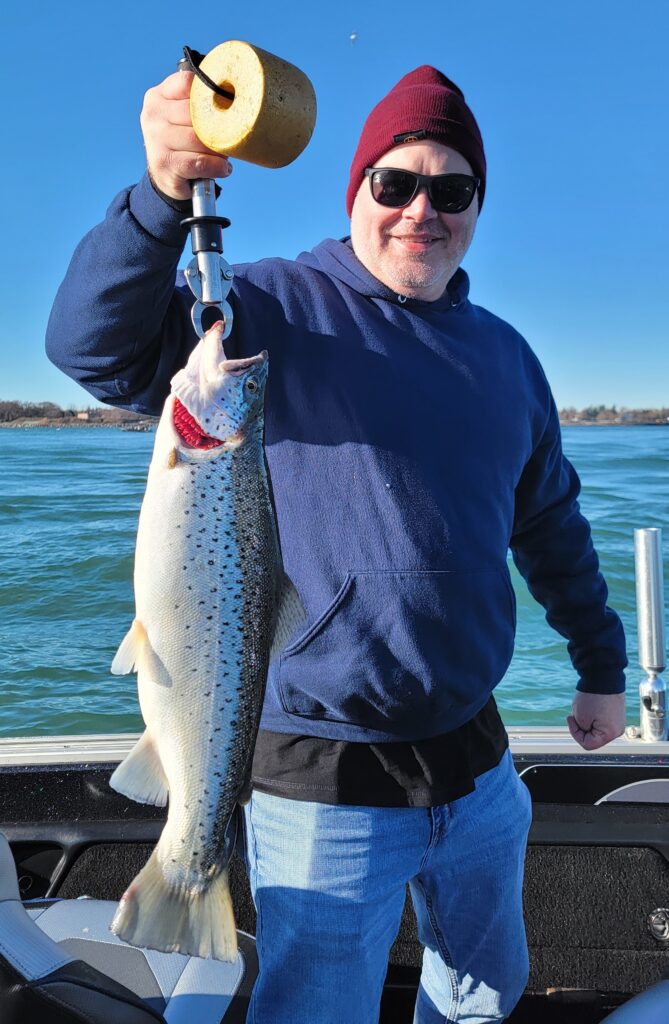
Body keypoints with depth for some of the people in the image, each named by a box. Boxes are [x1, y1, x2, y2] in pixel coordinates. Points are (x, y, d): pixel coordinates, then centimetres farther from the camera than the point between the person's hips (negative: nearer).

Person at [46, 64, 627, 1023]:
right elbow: (94, 344, -24)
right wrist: (163, 195, -39)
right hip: (324, 777, -5)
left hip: (474, 759, 6)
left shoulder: (503, 352, 7)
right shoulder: (278, 310, -10)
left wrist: (601, 666, 20)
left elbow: (551, 522, 15)